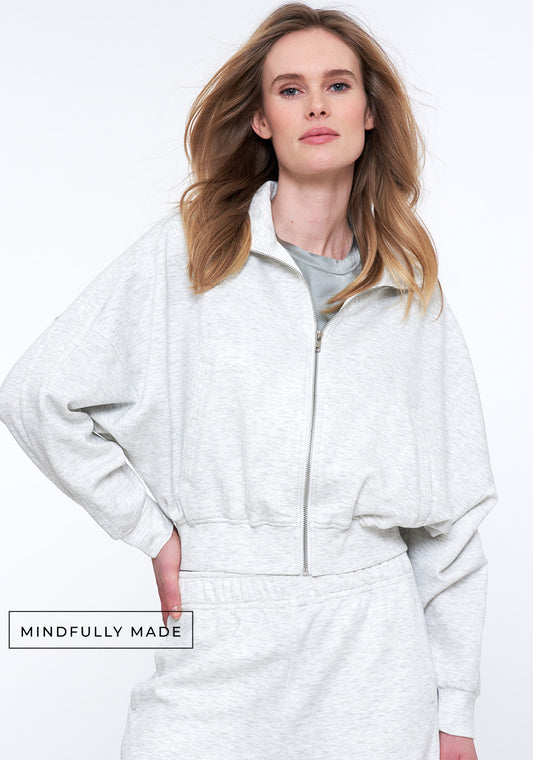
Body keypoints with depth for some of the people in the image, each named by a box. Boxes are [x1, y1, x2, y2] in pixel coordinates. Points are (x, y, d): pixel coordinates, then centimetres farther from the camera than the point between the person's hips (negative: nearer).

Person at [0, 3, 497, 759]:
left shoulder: (414, 289, 6)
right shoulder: (188, 251, -1)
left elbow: (450, 519, 7)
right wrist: (153, 529, -3)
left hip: (376, 642, 2)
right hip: (222, 645, -1)